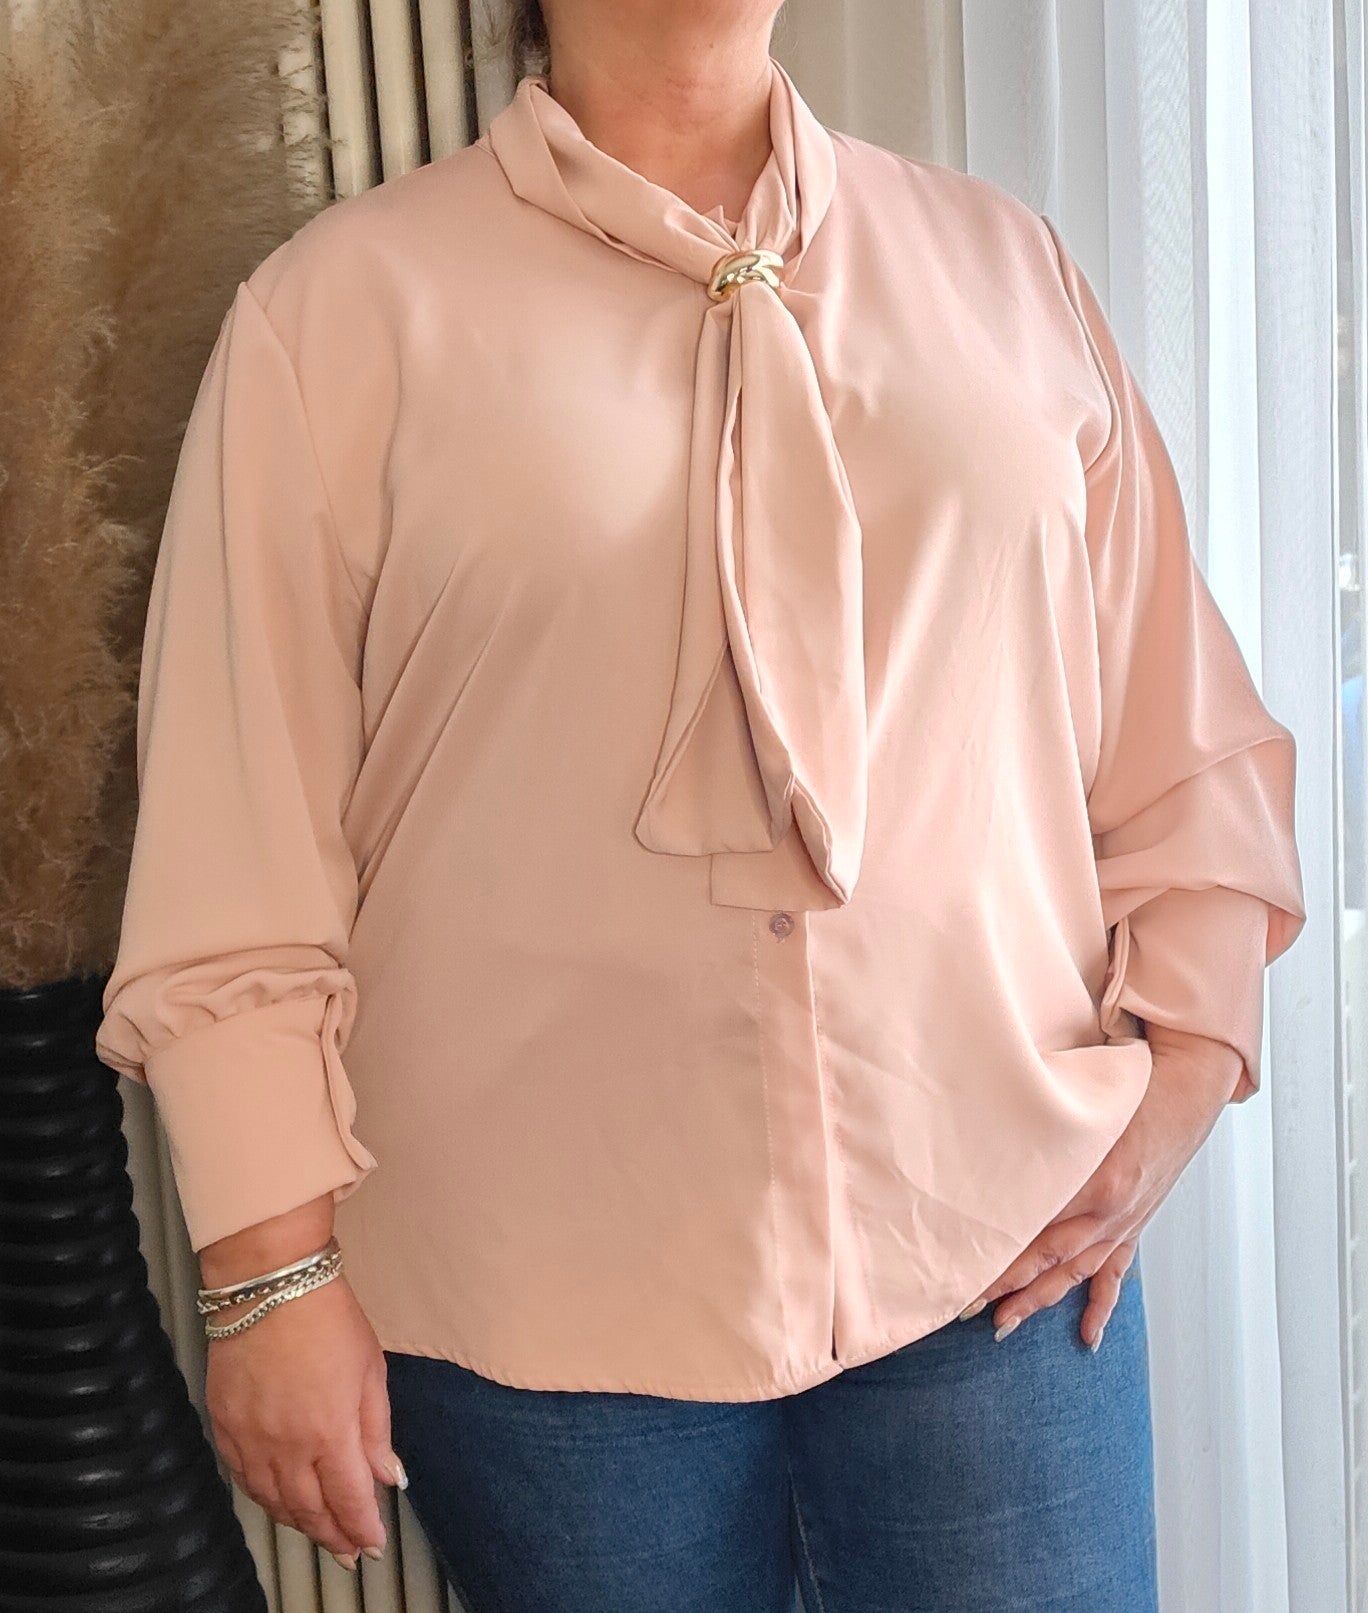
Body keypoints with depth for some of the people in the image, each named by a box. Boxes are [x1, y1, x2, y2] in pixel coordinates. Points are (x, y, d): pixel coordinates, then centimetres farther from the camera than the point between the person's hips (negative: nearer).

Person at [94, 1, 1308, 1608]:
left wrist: (1183, 1067, 1)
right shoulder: (345, 307, -2)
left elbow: (1180, 733, 12)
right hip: (547, 1297, -2)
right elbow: (232, 837, -4)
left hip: (1000, 1256, 3)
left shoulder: (1007, 267, 9)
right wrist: (272, 1275, -6)